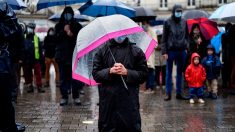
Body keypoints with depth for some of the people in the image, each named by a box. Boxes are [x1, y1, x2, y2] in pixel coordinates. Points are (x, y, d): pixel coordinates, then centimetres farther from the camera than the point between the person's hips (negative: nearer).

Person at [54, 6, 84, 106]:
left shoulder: (77, 26, 8)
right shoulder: (58, 26, 10)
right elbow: (56, 38, -2)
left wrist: (73, 35, -14)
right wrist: (64, 31, -15)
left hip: (75, 54, -1)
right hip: (62, 55, 1)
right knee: (63, 77, 2)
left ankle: (76, 96, 6)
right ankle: (64, 96, 8)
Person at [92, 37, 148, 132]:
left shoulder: (136, 51, 5)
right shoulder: (102, 51, 7)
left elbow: (143, 74, 2)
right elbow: (95, 74, 3)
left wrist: (126, 72, -12)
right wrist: (110, 71, -13)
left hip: (129, 101, -1)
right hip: (108, 101, 1)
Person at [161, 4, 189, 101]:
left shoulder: (184, 22, 9)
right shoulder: (168, 22, -1)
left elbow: (187, 36, 16)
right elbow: (164, 38, -2)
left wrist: (186, 46, 3)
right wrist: (164, 52, -8)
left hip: (182, 51, 4)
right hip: (171, 51, -3)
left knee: (180, 72, 9)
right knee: (169, 72, 2)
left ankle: (179, 93, 16)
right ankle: (168, 93, 7)